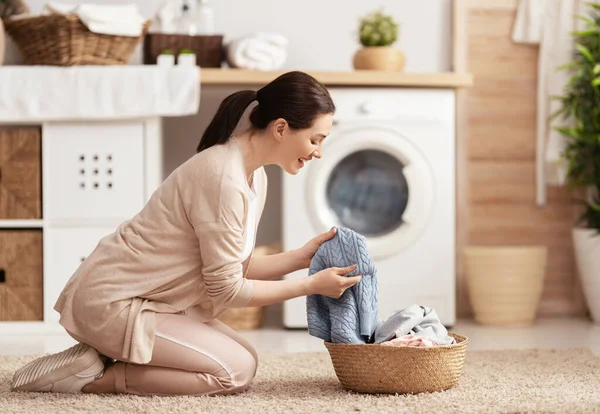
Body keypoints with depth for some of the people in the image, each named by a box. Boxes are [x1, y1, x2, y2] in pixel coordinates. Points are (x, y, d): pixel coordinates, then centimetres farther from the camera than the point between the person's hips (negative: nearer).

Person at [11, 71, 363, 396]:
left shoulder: (254, 176, 6)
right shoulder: (224, 180, -25)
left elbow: (233, 268, 9)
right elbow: (226, 289, -19)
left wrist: (303, 257, -1)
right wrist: (311, 285, -13)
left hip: (150, 299, 10)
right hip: (111, 303, -10)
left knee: (244, 359, 6)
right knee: (235, 371, -14)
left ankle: (104, 356, 7)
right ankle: (93, 376, -9)